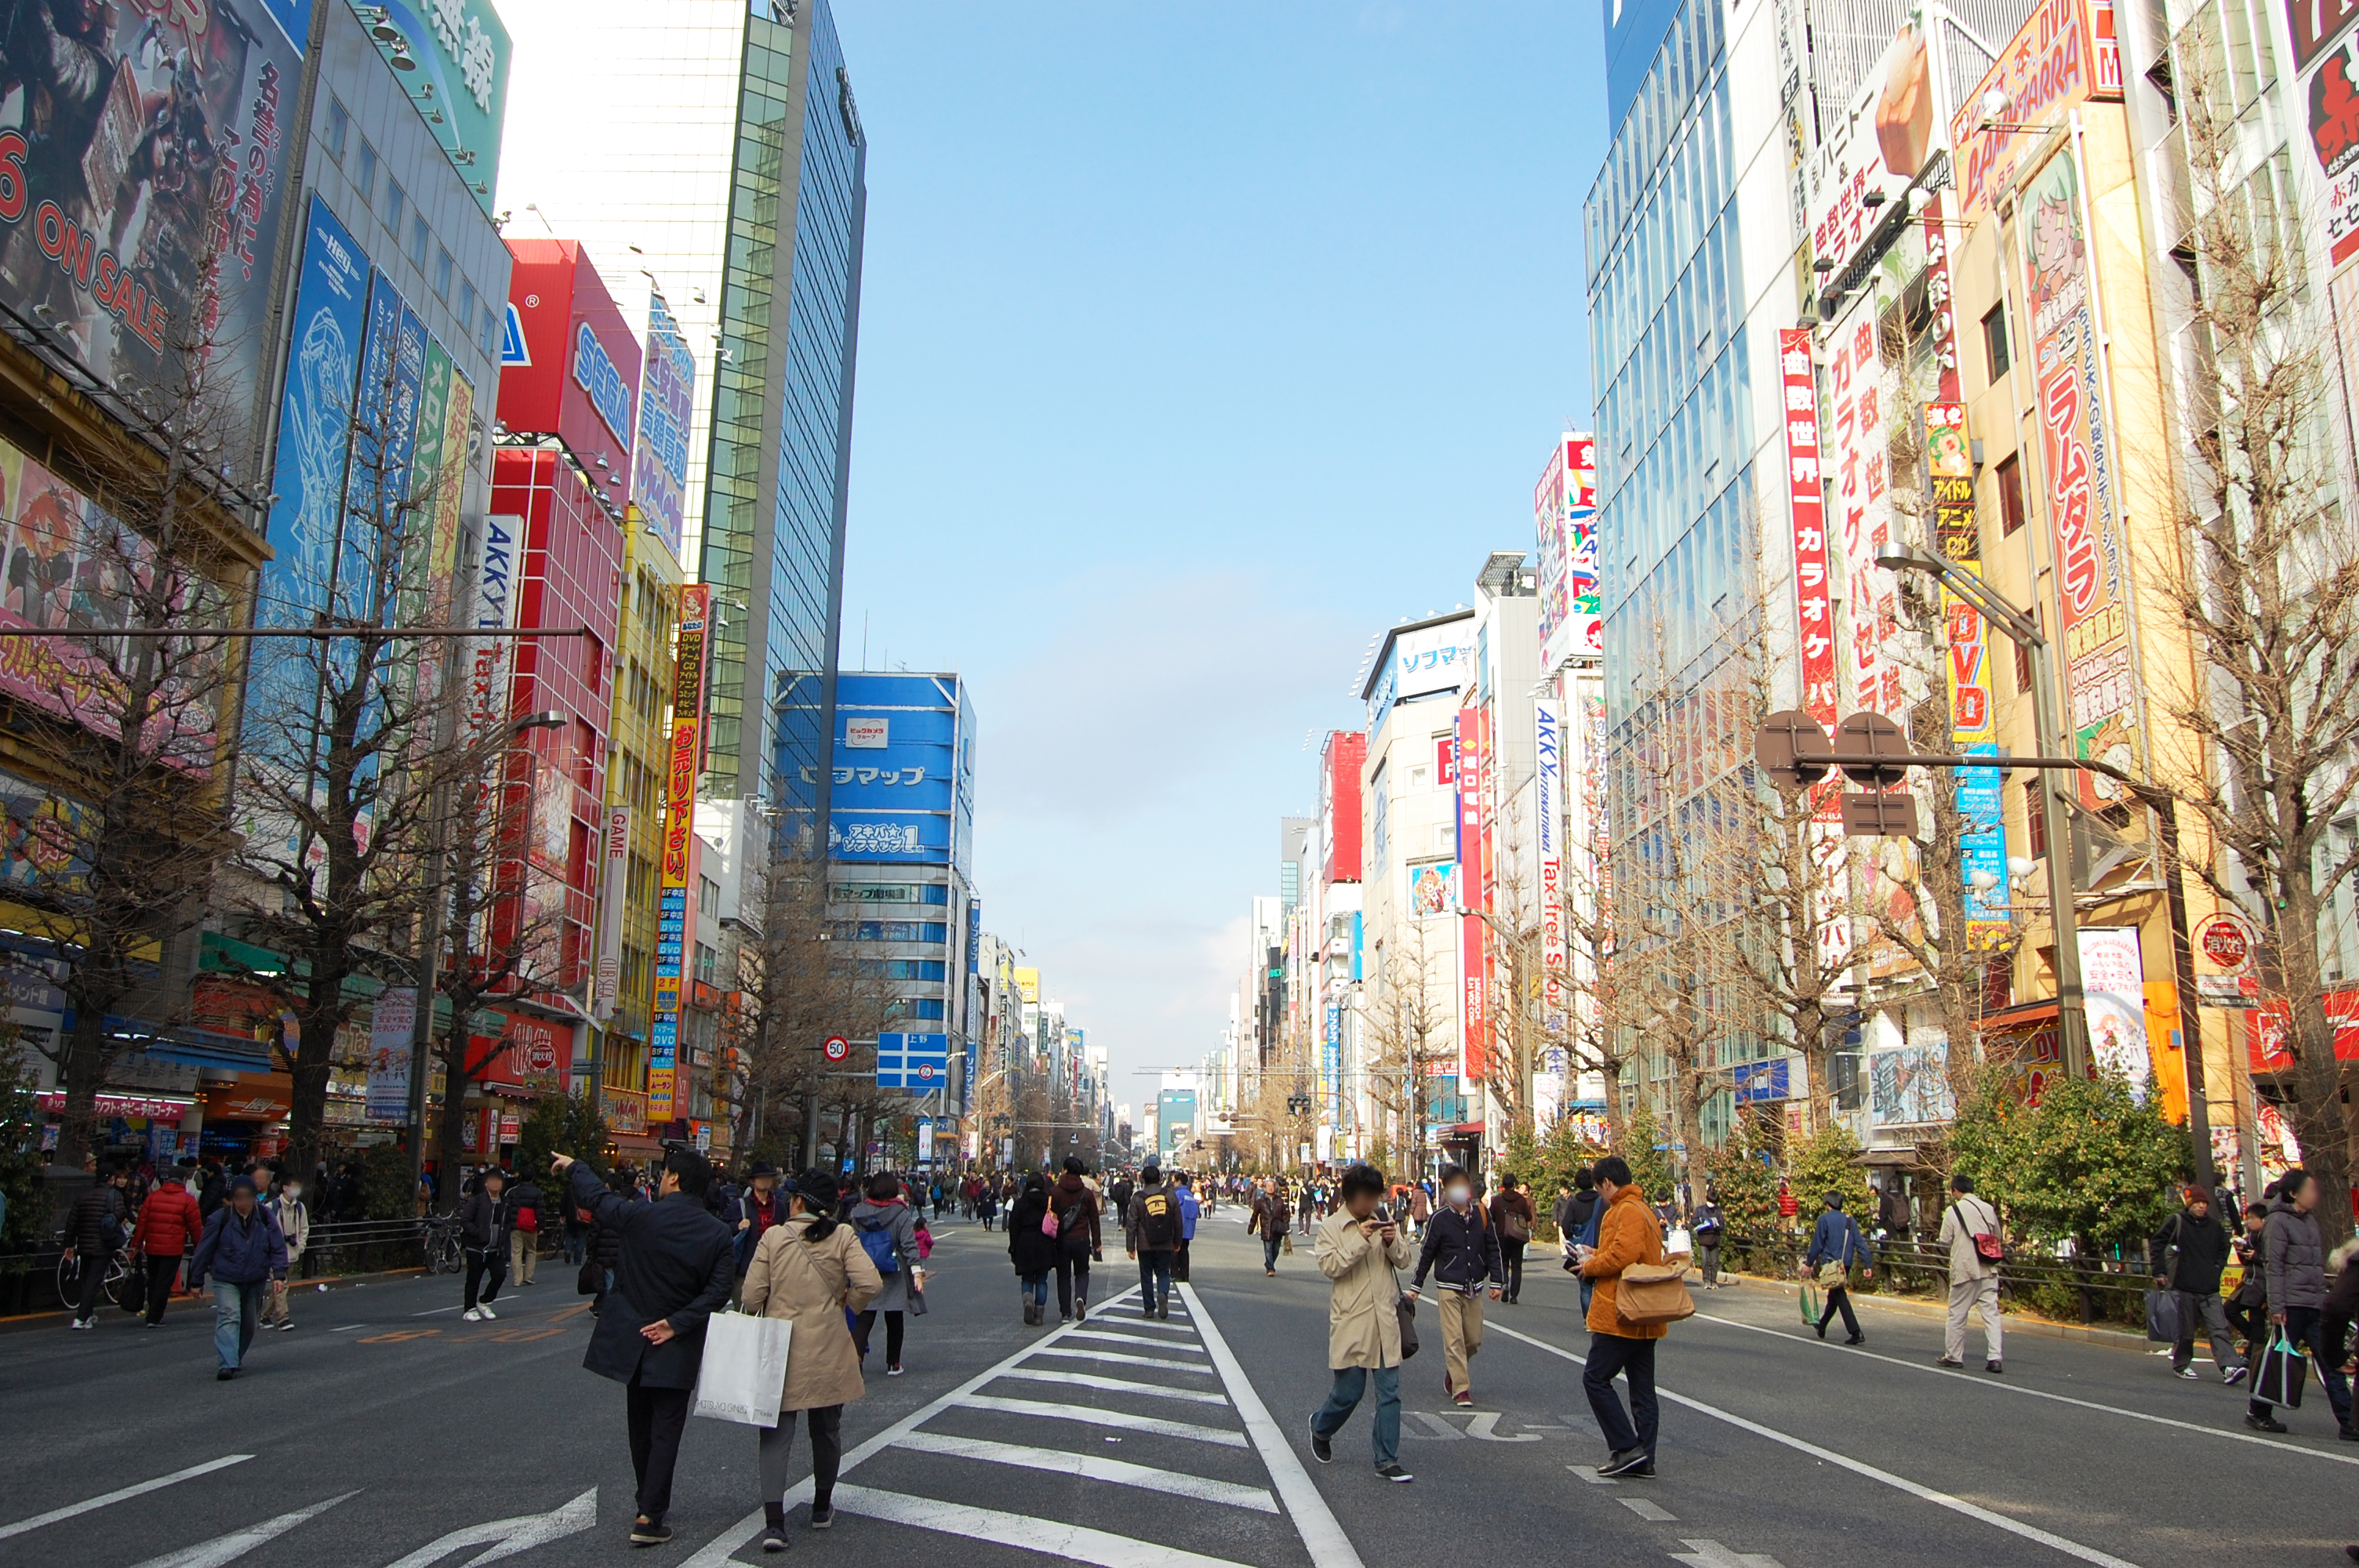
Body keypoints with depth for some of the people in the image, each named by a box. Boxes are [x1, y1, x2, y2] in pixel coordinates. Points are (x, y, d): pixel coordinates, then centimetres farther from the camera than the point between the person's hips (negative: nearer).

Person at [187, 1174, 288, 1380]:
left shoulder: (264, 1217, -4)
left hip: (256, 1280, 3)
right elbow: (204, 1249, -2)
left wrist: (279, 1274, -10)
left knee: (249, 1323, 12)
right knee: (229, 1318, -18)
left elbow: (278, 1247, -1)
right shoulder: (220, 1219, -10)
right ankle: (227, 1364, -25)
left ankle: (236, 1359, 31)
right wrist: (197, 1280, 2)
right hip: (226, 1280, -3)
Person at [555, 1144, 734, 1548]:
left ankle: (648, 1505, 31)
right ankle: (649, 1517, -2)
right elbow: (719, 1291, -14)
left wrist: (572, 1167, 19)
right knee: (665, 1430, 4)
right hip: (676, 1348, -1)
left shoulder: (641, 1216, -13)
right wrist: (677, 1324, -11)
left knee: (641, 1427, 18)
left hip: (632, 1338, 1)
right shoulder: (718, 1234, -9)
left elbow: (597, 1198, 3)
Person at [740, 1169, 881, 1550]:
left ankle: (773, 1522, -7)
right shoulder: (843, 1237, -6)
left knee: (776, 1432, 3)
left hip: (780, 1348, -1)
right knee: (826, 1430, 17)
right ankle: (822, 1508, 31)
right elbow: (870, 1284, -16)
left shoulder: (773, 1236, -7)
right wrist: (846, 1303, 4)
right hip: (828, 1351, 1)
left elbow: (752, 1296, -7)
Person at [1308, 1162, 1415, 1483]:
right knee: (1348, 1392, 3)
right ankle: (1320, 1428, 33)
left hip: (1385, 1321, 4)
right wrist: (1360, 1240, -21)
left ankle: (1387, 1460, 11)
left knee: (1390, 1393, 2)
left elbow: (1403, 1260, 10)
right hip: (1351, 1323, -4)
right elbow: (1329, 1265, -14)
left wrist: (1393, 1242, -11)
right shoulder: (1330, 1227, -2)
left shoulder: (1383, 1222, 10)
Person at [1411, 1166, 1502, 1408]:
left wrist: (1496, 1281, 5)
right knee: (1454, 1339, -7)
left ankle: (1453, 1370, 32)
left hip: (1474, 1288, 3)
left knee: (1474, 1340, 7)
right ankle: (1461, 1389, 0)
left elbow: (1493, 1249, 9)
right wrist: (1416, 1285, 5)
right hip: (1449, 1287, -3)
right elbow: (1427, 1253, 2)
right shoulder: (1440, 1218, -6)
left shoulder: (1481, 1214, 3)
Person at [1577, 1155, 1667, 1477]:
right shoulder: (1644, 1210, 18)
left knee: (1595, 1379, -4)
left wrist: (1590, 1266, -11)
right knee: (1642, 1389, 10)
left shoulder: (1626, 1210, -14)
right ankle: (1643, 1459, 13)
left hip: (1621, 1315, -10)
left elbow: (1624, 1254, -27)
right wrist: (1598, 1255, 18)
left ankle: (1626, 1447, -6)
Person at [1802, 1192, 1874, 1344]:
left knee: (1840, 1297, -7)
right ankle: (1821, 1327, 33)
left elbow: (1817, 1244, -6)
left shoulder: (1824, 1219, -6)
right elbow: (1860, 1243, 4)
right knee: (1833, 1296, 19)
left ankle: (1855, 1332, -19)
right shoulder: (1850, 1220, 9)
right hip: (1846, 1263, 6)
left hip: (1831, 1264, -6)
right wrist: (1867, 1265, 4)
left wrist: (1809, 1263, 3)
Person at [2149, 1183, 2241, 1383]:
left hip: (2210, 1290, 3)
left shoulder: (2215, 1226, 9)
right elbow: (2156, 1245, -1)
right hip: (2183, 1287, -3)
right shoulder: (2176, 1222, -3)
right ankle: (2181, 1365, 18)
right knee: (2185, 1330, 4)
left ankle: (2229, 1366, -17)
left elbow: (2223, 1249, 28)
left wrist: (2217, 1268, 15)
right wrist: (2159, 1272, -6)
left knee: (2219, 1328, -9)